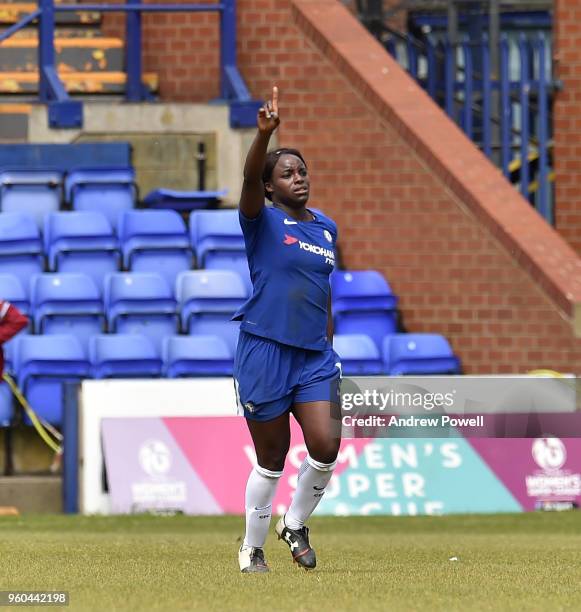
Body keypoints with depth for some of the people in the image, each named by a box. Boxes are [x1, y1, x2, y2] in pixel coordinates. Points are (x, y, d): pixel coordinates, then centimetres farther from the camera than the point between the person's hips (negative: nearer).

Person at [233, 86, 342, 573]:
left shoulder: (326, 228, 12)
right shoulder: (263, 222, -5)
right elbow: (250, 179, -25)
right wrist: (265, 133, -42)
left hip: (315, 354, 4)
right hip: (265, 350, -4)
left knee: (326, 446, -11)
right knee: (271, 460, 2)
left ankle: (295, 524, 15)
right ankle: (252, 550, 20)